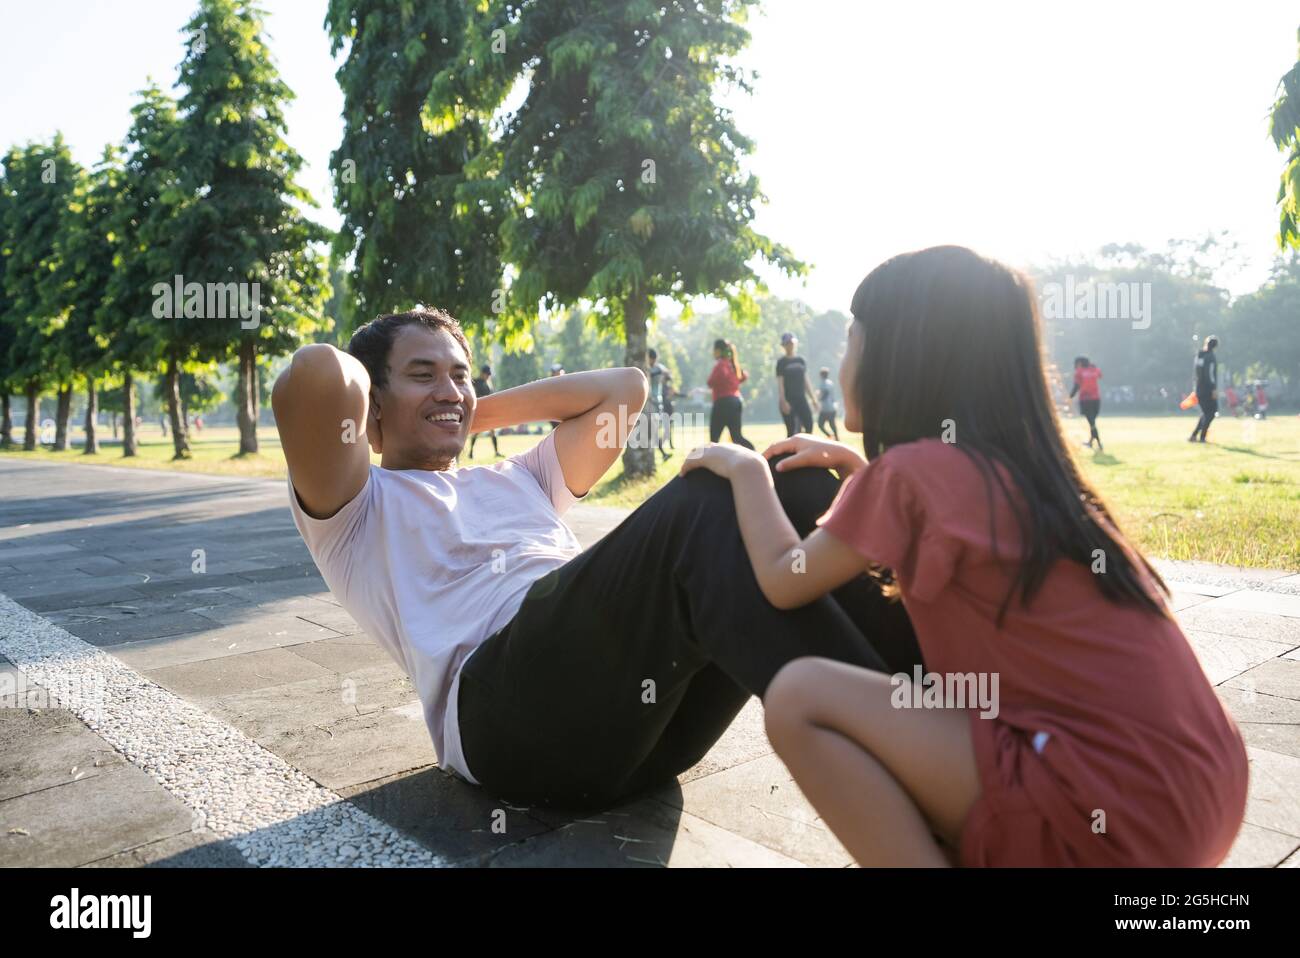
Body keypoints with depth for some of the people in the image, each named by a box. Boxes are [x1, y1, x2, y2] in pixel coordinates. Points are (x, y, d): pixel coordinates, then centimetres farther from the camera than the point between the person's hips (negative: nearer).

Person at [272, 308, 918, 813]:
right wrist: (357, 379, 18)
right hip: (512, 713, -7)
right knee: (708, 503, -29)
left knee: (791, 487, -11)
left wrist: (478, 414, 34)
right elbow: (316, 373, -5)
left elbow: (621, 387, 34)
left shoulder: (517, 480, 35)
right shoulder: (353, 507, 16)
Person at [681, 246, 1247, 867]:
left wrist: (746, 469, 14)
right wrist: (860, 476, 23)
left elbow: (784, 581, 0)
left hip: (1123, 811, -9)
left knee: (798, 698, -12)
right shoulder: (1013, 463, 10)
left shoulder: (912, 470, -13)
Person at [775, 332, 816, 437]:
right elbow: (780, 383, -8)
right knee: (791, 430, -4)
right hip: (788, 400, -5)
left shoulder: (800, 360, 11)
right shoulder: (781, 362, -3)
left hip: (801, 398, 5)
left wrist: (813, 398, 11)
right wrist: (783, 401, -18)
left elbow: (805, 380, 14)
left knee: (809, 425, -5)